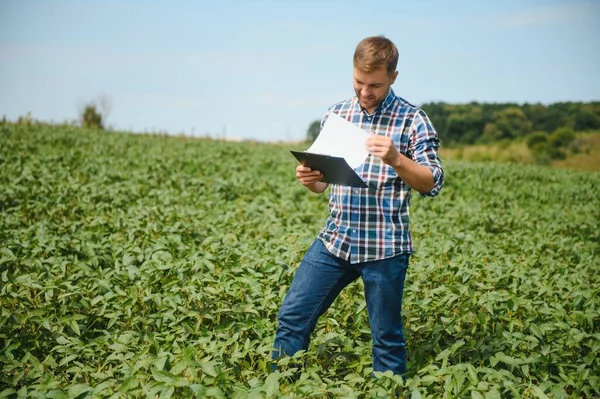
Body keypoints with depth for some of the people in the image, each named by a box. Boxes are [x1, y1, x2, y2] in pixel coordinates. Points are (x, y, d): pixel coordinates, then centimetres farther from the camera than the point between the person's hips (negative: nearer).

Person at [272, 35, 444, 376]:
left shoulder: (412, 119, -4)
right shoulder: (336, 114, 9)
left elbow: (433, 184, -8)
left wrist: (396, 159, -25)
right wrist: (310, 179, -8)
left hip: (385, 245, -4)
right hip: (336, 239, 4)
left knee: (387, 337, 6)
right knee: (292, 316, 2)